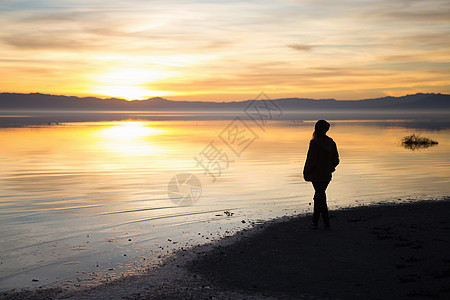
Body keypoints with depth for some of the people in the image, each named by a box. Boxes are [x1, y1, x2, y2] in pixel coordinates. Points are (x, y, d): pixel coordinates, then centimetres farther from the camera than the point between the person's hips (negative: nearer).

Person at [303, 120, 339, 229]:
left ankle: (326, 222, 3)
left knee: (320, 197, 2)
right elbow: (336, 160, 7)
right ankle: (315, 221, 23)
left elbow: (311, 161, -18)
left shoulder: (314, 143, -17)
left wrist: (306, 174, -6)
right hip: (327, 175, 6)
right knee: (318, 195, 16)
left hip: (317, 176, -6)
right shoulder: (331, 142, 3)